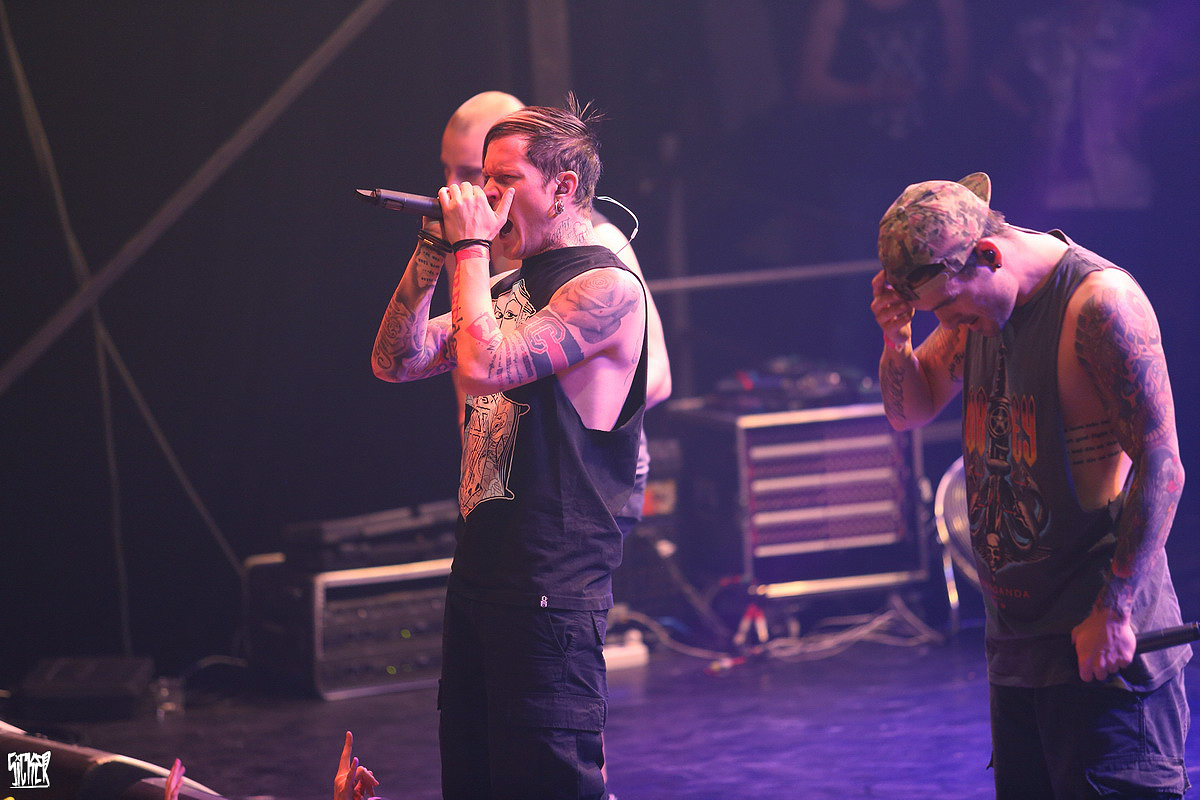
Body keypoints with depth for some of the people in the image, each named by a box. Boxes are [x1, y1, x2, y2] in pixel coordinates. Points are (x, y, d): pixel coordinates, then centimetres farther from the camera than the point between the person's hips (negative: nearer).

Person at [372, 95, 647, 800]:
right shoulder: (509, 286, 17)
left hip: (552, 580, -9)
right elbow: (396, 363, 15)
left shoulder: (605, 286, -12)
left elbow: (486, 366, -23)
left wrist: (471, 247, -13)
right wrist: (433, 254, 5)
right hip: (480, 568, 9)